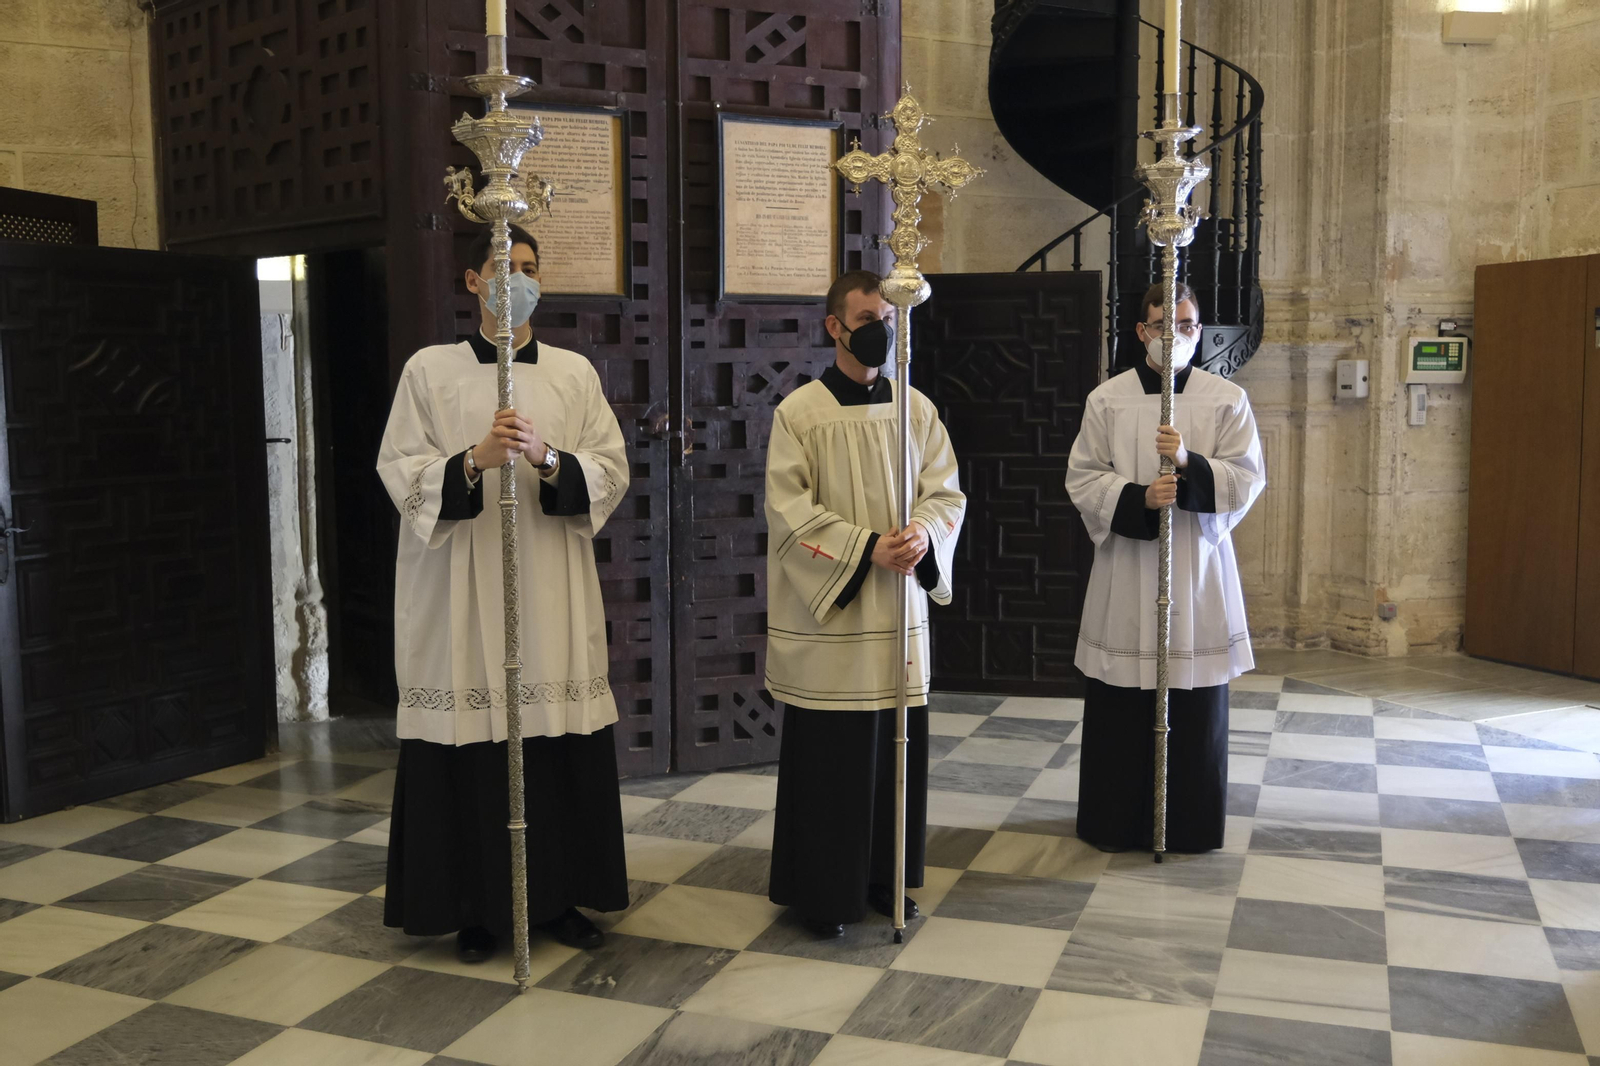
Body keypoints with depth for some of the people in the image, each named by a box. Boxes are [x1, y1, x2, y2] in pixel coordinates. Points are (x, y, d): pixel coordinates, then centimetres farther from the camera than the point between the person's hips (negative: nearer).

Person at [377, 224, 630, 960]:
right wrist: (474, 460, -19)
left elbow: (612, 473, 3)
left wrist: (547, 458, -15)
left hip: (554, 592, 2)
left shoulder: (574, 372, 9)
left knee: (562, 746, 3)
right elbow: (401, 476, -2)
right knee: (471, 746, 0)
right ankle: (478, 906, 16)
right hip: (462, 592, -2)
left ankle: (559, 894, 20)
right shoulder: (430, 370, 4)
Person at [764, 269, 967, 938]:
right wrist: (867, 548, -19)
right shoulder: (799, 413, -6)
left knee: (897, 749, 10)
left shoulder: (916, 409, 8)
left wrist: (923, 534, -15)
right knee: (828, 756, 2)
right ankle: (819, 890, 16)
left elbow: (947, 493, 6)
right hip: (826, 613, -4)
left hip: (899, 610, 4)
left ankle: (885, 876, 27)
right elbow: (789, 511, -11)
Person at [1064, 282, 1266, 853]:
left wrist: (1189, 464, -20)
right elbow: (1082, 478, -1)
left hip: (1199, 571, 0)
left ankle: (1192, 823, 21)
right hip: (1124, 572, 0)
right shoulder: (1107, 399, 3)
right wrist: (1140, 497, -17)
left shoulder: (1227, 399, 4)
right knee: (1120, 709, 5)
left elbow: (1248, 478, -2)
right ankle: (1115, 821, 19)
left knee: (1196, 709, 6)